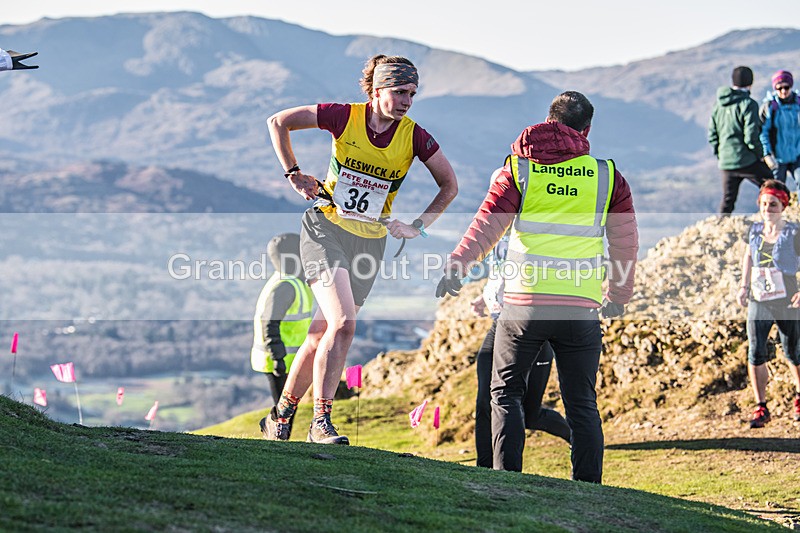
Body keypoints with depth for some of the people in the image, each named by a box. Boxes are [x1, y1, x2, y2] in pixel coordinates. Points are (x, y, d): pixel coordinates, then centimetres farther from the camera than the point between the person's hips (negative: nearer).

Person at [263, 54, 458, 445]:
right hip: (326, 229, -3)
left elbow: (449, 185, 8)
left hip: (370, 241, 3)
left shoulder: (414, 137, -4)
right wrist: (293, 174, -3)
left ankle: (281, 416, 21)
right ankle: (321, 420, -15)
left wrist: (418, 226, 3)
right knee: (342, 324, -21)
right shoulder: (345, 117, -10)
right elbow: (278, 122, -1)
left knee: (321, 335, 5)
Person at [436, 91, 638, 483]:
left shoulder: (518, 169, 3)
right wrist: (618, 296, 25)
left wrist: (455, 267, 5)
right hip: (582, 307, 1)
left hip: (524, 302, -1)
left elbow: (487, 225, -3)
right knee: (581, 402, 10)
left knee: (506, 392, 12)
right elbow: (626, 241, 12)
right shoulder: (608, 176, 7)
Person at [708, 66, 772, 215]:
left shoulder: (718, 104, 8)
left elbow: (712, 134, 12)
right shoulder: (748, 104, -13)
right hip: (747, 161, -6)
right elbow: (751, 136, -18)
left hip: (726, 162, 6)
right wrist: (760, 154, -3)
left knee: (727, 200, 15)